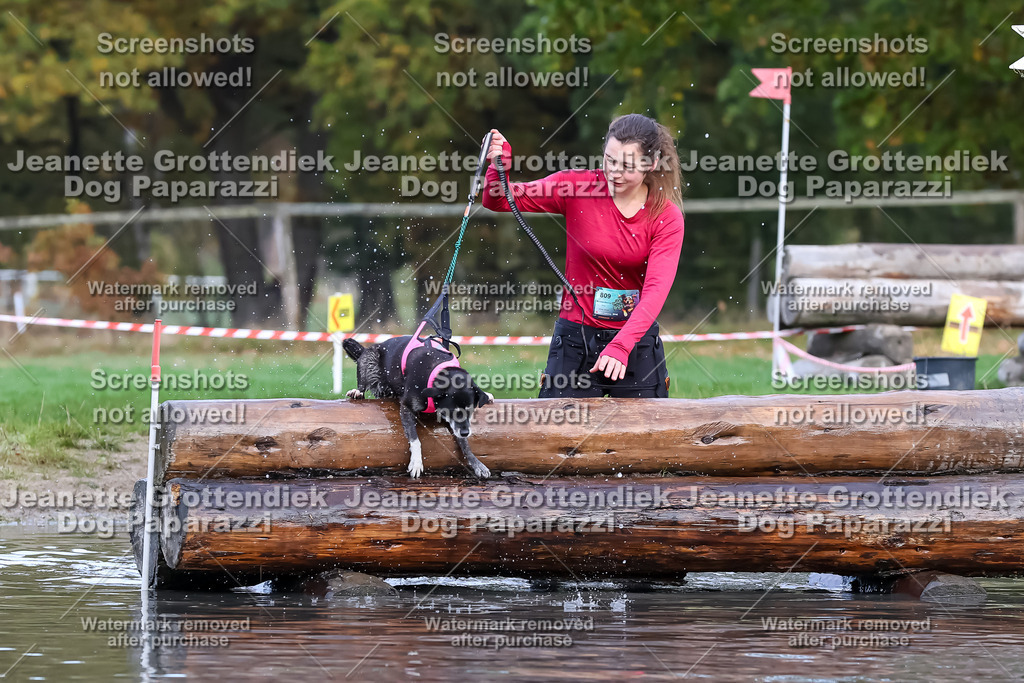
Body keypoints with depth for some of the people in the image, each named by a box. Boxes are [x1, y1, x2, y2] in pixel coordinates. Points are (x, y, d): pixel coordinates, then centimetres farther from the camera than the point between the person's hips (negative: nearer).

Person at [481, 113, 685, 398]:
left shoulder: (667, 217, -8)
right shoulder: (578, 186, -6)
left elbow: (656, 289, -19)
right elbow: (500, 201, -5)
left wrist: (621, 347, -34)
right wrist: (499, 168, -28)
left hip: (636, 341, 0)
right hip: (575, 339, 0)